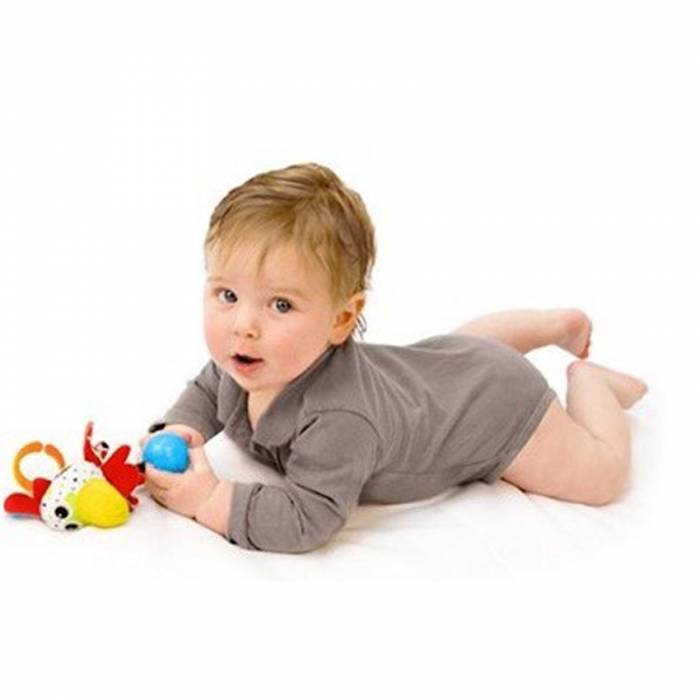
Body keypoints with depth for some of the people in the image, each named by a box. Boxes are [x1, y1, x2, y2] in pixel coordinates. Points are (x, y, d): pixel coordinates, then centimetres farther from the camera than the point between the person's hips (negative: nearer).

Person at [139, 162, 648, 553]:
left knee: (602, 478, 3)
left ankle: (586, 381, 27)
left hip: (493, 406, -7)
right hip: (435, 364, 7)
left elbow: (306, 519, -48)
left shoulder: (340, 419, -48)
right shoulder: (242, 363, -24)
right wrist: (179, 432, -24)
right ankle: (563, 323, 56)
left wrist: (210, 500, -45)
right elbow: (204, 393, -4)